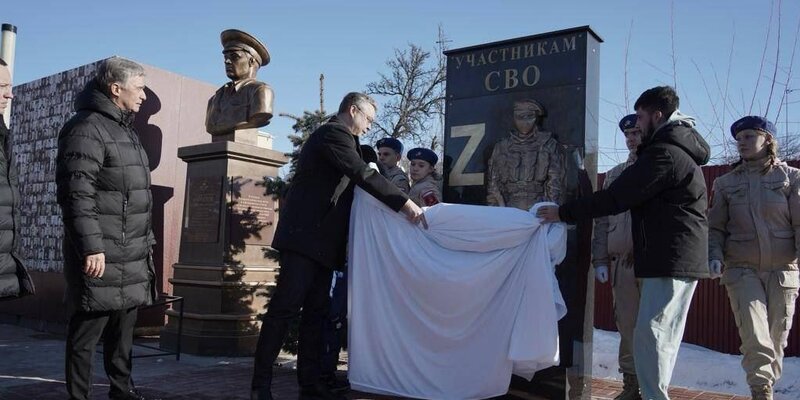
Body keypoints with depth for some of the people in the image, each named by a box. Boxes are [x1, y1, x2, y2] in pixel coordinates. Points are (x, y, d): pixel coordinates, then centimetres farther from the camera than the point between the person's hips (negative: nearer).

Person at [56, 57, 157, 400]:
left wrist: (146, 240, 23)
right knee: (88, 328, -1)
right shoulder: (87, 128, -11)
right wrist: (91, 247, -24)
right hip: (101, 255, -9)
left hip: (131, 255, 9)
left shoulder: (125, 130, 19)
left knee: (123, 327, 16)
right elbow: (76, 194, -20)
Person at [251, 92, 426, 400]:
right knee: (284, 309, -9)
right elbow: (363, 175, -19)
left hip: (319, 240, 10)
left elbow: (357, 174, 24)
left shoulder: (339, 137, 24)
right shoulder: (334, 133, -8)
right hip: (305, 236, -10)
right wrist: (404, 203, -23)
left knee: (315, 313, 6)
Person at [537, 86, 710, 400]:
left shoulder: (665, 153, -15)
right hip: (676, 258, 10)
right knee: (662, 336, 13)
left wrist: (563, 213, -13)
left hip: (672, 259, -10)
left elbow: (616, 197, -18)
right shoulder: (678, 147, 18)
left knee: (651, 334, -10)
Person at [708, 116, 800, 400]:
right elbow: (715, 227, 7)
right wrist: (714, 256, -9)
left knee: (776, 338, 8)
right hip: (742, 270, 0)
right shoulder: (726, 183, 9)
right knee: (755, 337, -14)